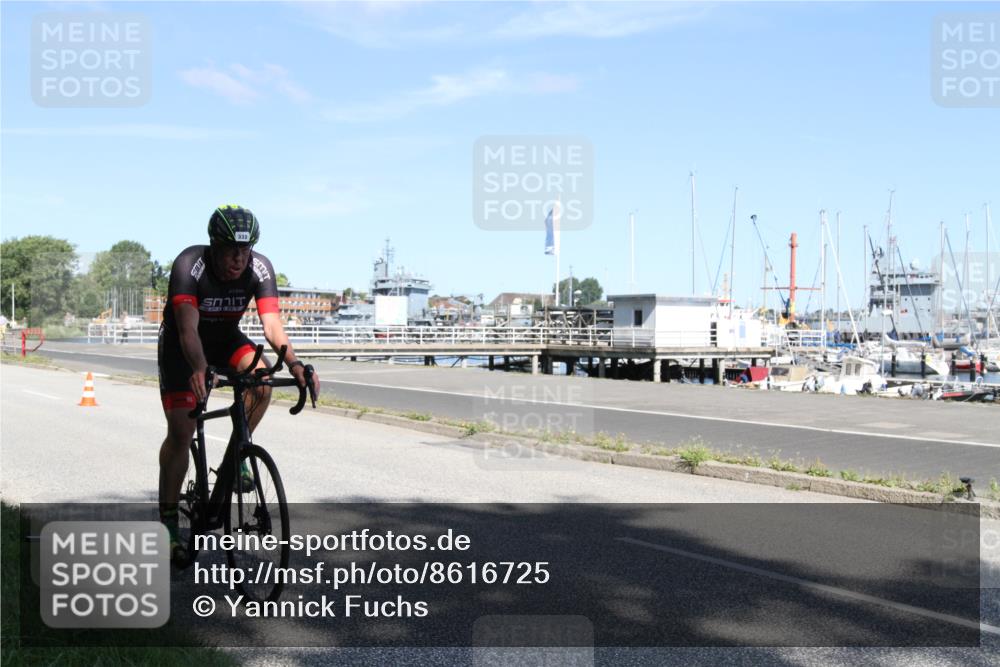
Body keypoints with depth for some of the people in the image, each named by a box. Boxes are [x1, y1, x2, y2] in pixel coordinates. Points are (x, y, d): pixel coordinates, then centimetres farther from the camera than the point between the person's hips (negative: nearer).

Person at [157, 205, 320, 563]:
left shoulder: (259, 268, -21)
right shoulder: (190, 264, -31)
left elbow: (272, 324, -29)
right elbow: (188, 328, -41)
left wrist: (294, 364, -47)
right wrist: (200, 370, -60)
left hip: (225, 338, 3)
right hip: (181, 344, -3)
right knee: (180, 430, -12)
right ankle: (168, 521, 0)